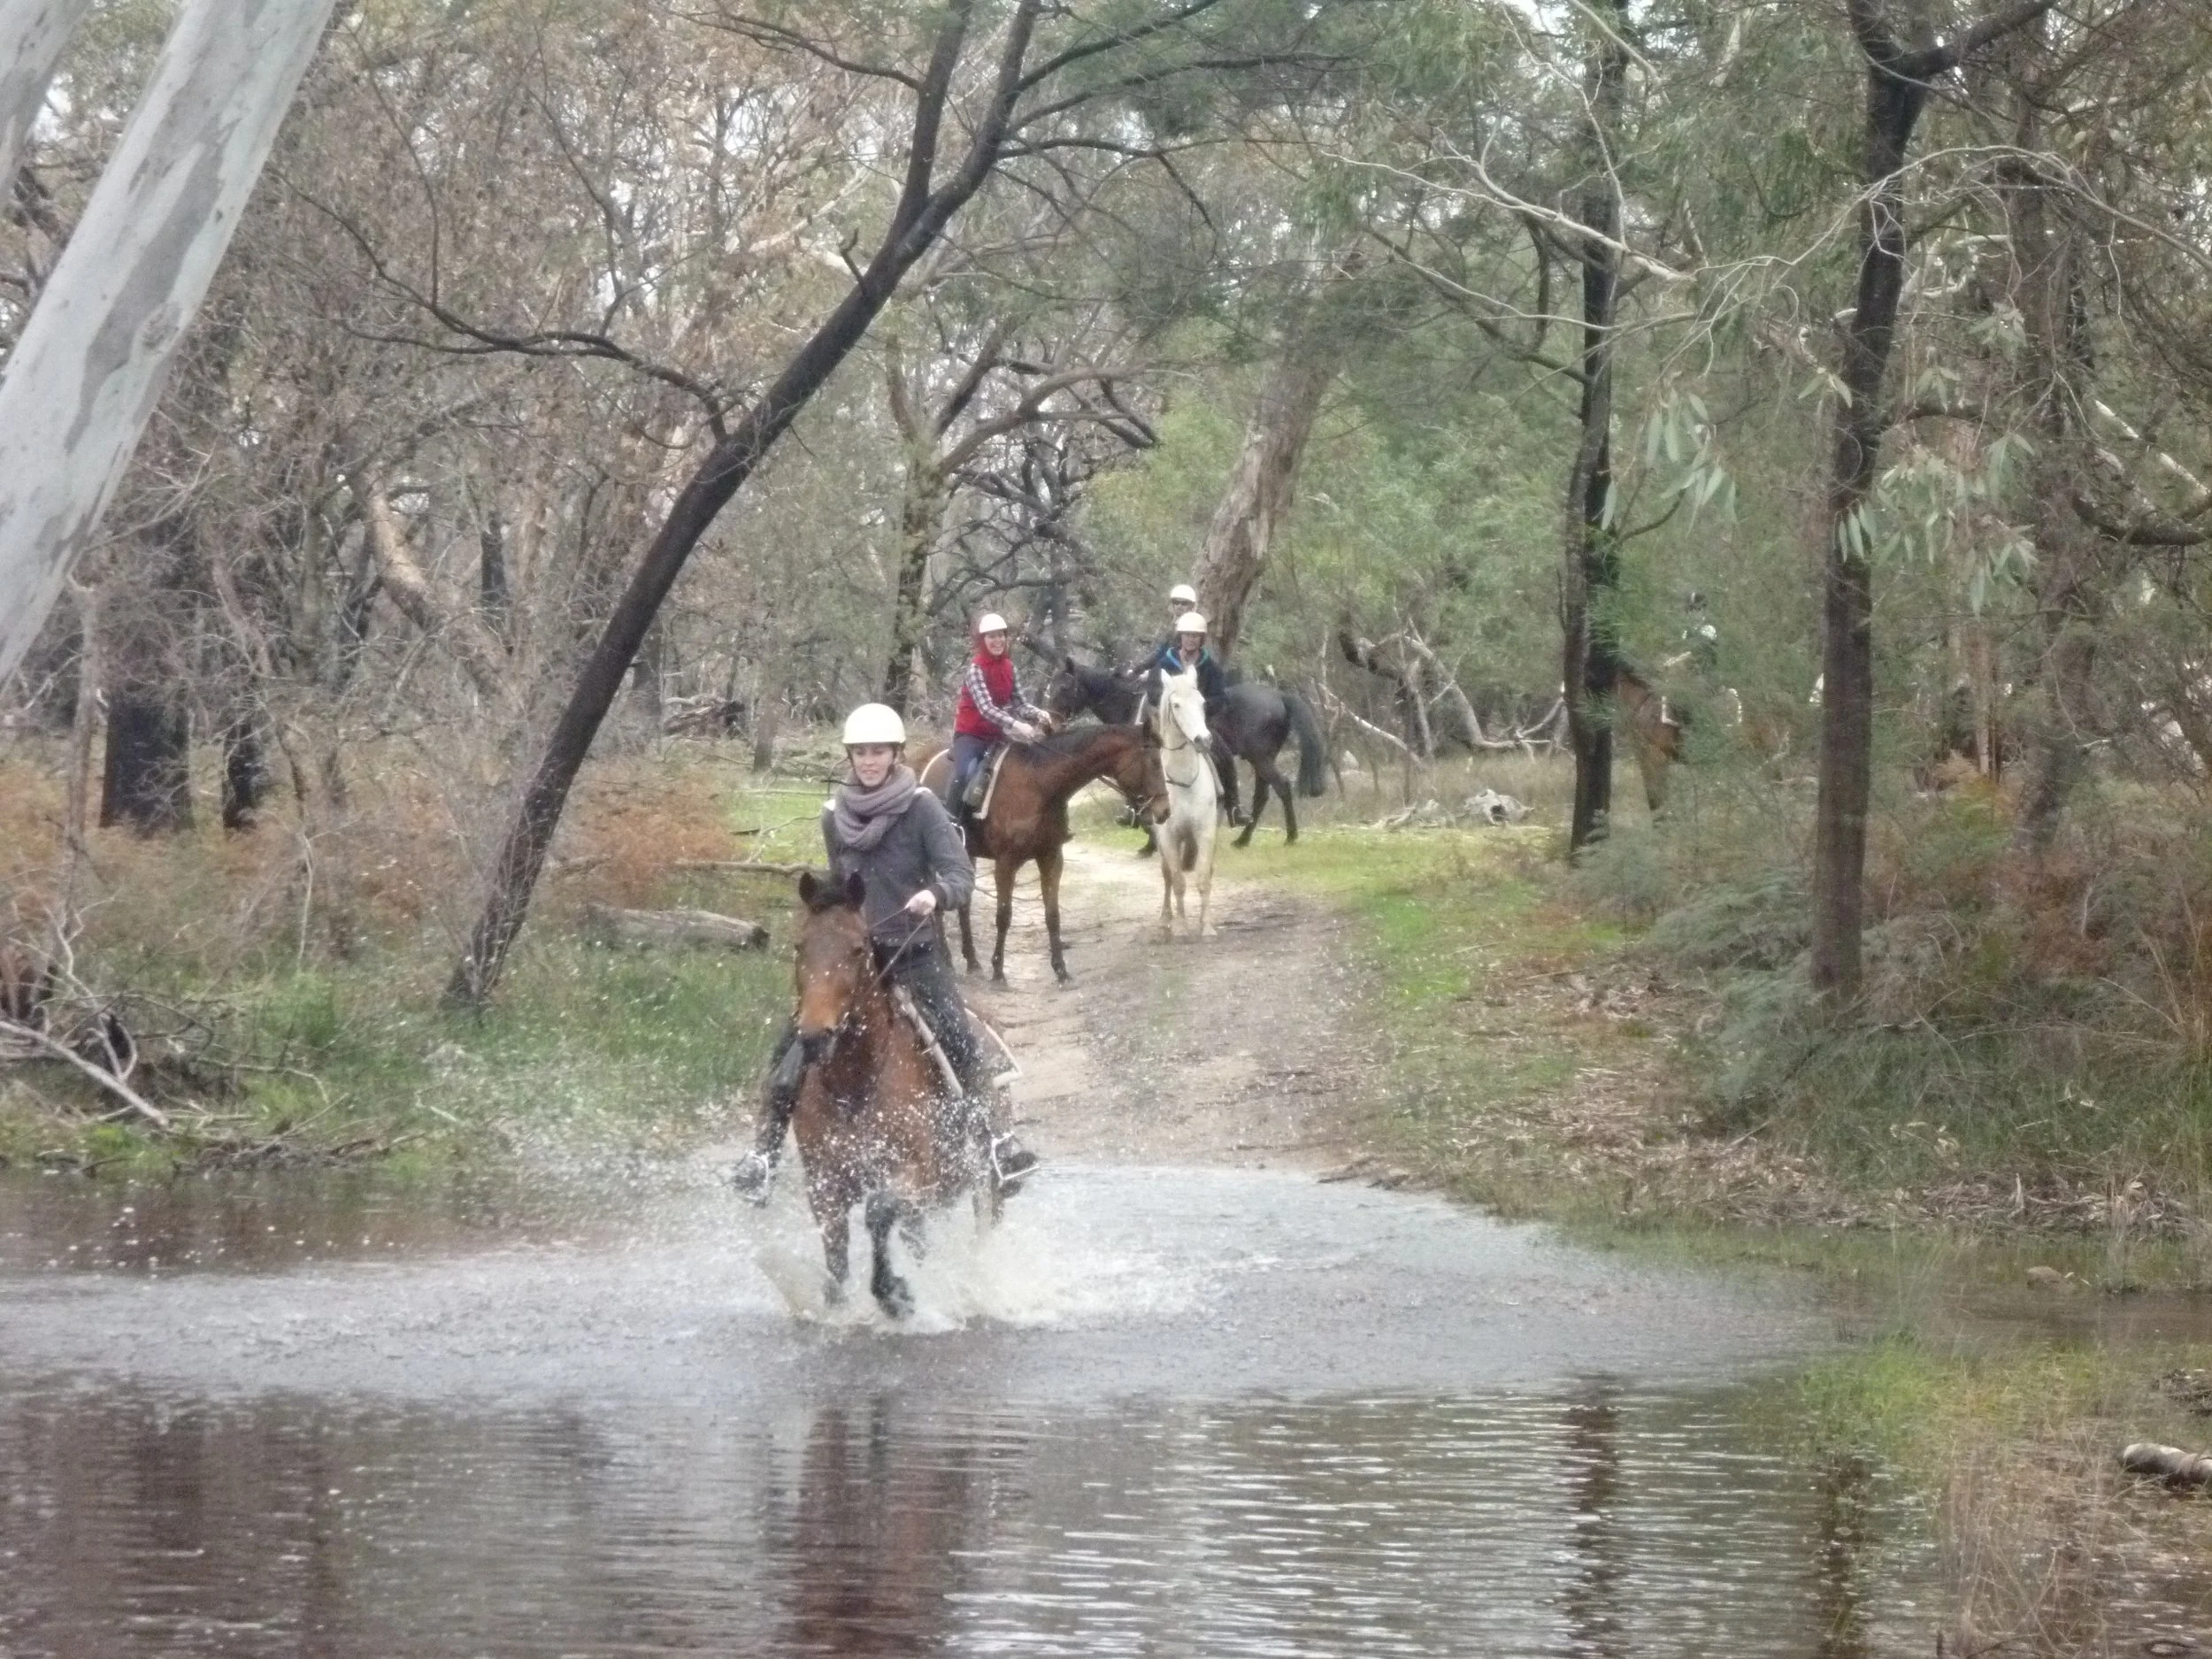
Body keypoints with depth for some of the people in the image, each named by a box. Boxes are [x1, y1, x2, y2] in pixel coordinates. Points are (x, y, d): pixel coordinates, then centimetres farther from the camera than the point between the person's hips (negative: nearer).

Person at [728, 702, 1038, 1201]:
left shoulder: (920, 807, -8)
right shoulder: (836, 815, 4)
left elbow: (961, 874, -15)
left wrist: (935, 894, -34)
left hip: (914, 947, -3)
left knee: (959, 1041, -19)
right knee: (791, 1047, -4)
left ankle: (999, 1144, -18)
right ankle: (764, 1151, 6)